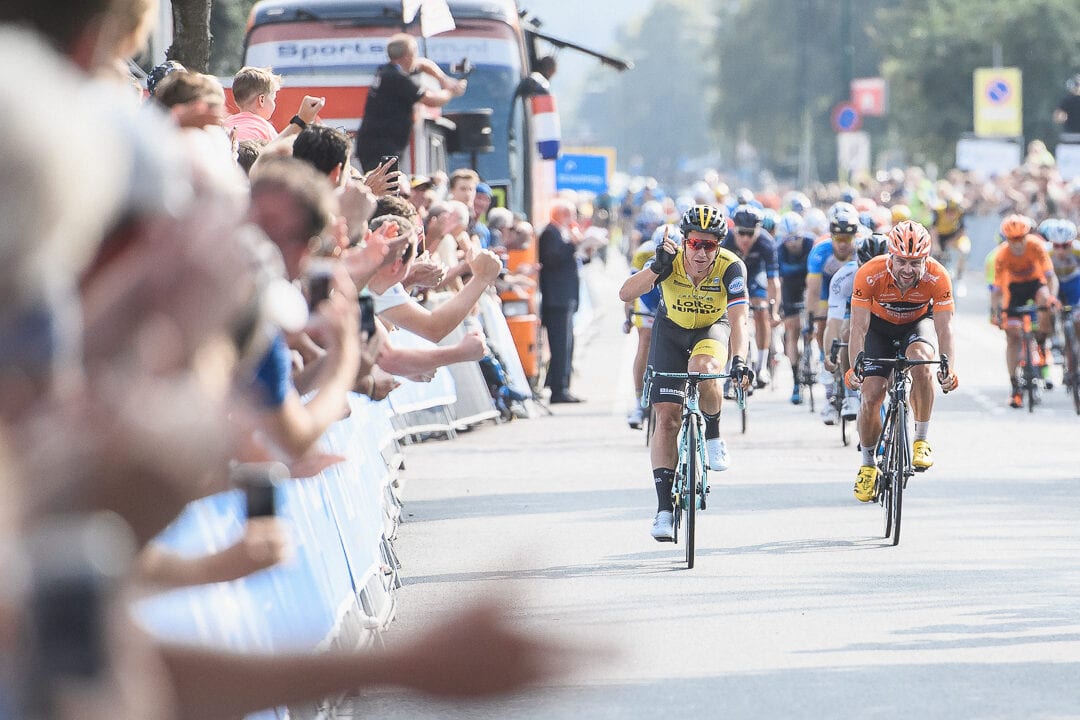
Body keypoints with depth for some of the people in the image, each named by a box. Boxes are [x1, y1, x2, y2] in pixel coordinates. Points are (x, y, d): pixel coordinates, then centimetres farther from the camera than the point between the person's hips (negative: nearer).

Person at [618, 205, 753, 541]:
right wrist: (657, 268, -50)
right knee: (667, 417, -8)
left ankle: (713, 436, -8)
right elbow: (625, 294, -35)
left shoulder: (731, 267, -28)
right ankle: (664, 507, -4)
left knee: (702, 368, -37)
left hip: (713, 329, -1)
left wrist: (738, 359, -52)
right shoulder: (670, 261, -25)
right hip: (671, 330, 1)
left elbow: (738, 319, -36)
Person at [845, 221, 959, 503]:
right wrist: (854, 367, -45)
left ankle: (922, 440, -16)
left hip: (918, 323, 0)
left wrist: (950, 369, -47)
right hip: (880, 325, 0)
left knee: (920, 361, -33)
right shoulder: (869, 275, -33)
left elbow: (944, 328, -32)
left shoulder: (937, 278, -31)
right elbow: (859, 327, -31)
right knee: (871, 395, -12)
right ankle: (868, 466, 12)